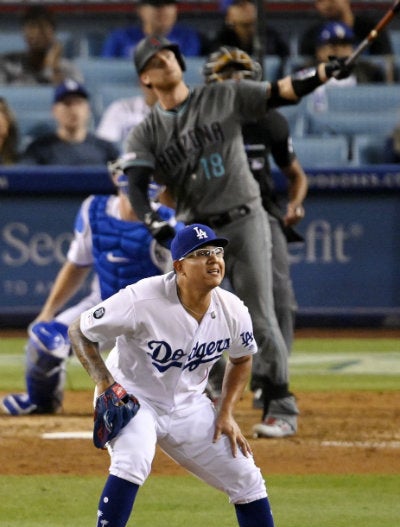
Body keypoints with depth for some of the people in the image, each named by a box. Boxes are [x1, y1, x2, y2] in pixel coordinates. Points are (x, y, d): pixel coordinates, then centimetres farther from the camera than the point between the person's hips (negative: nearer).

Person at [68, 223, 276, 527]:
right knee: (133, 462, -34)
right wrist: (105, 383, -27)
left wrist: (227, 413, 0)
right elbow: (79, 331, -16)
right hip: (132, 398, -5)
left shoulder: (233, 311, -12)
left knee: (247, 479, 4)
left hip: (189, 406, 5)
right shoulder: (142, 301, -28)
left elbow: (242, 360, 10)